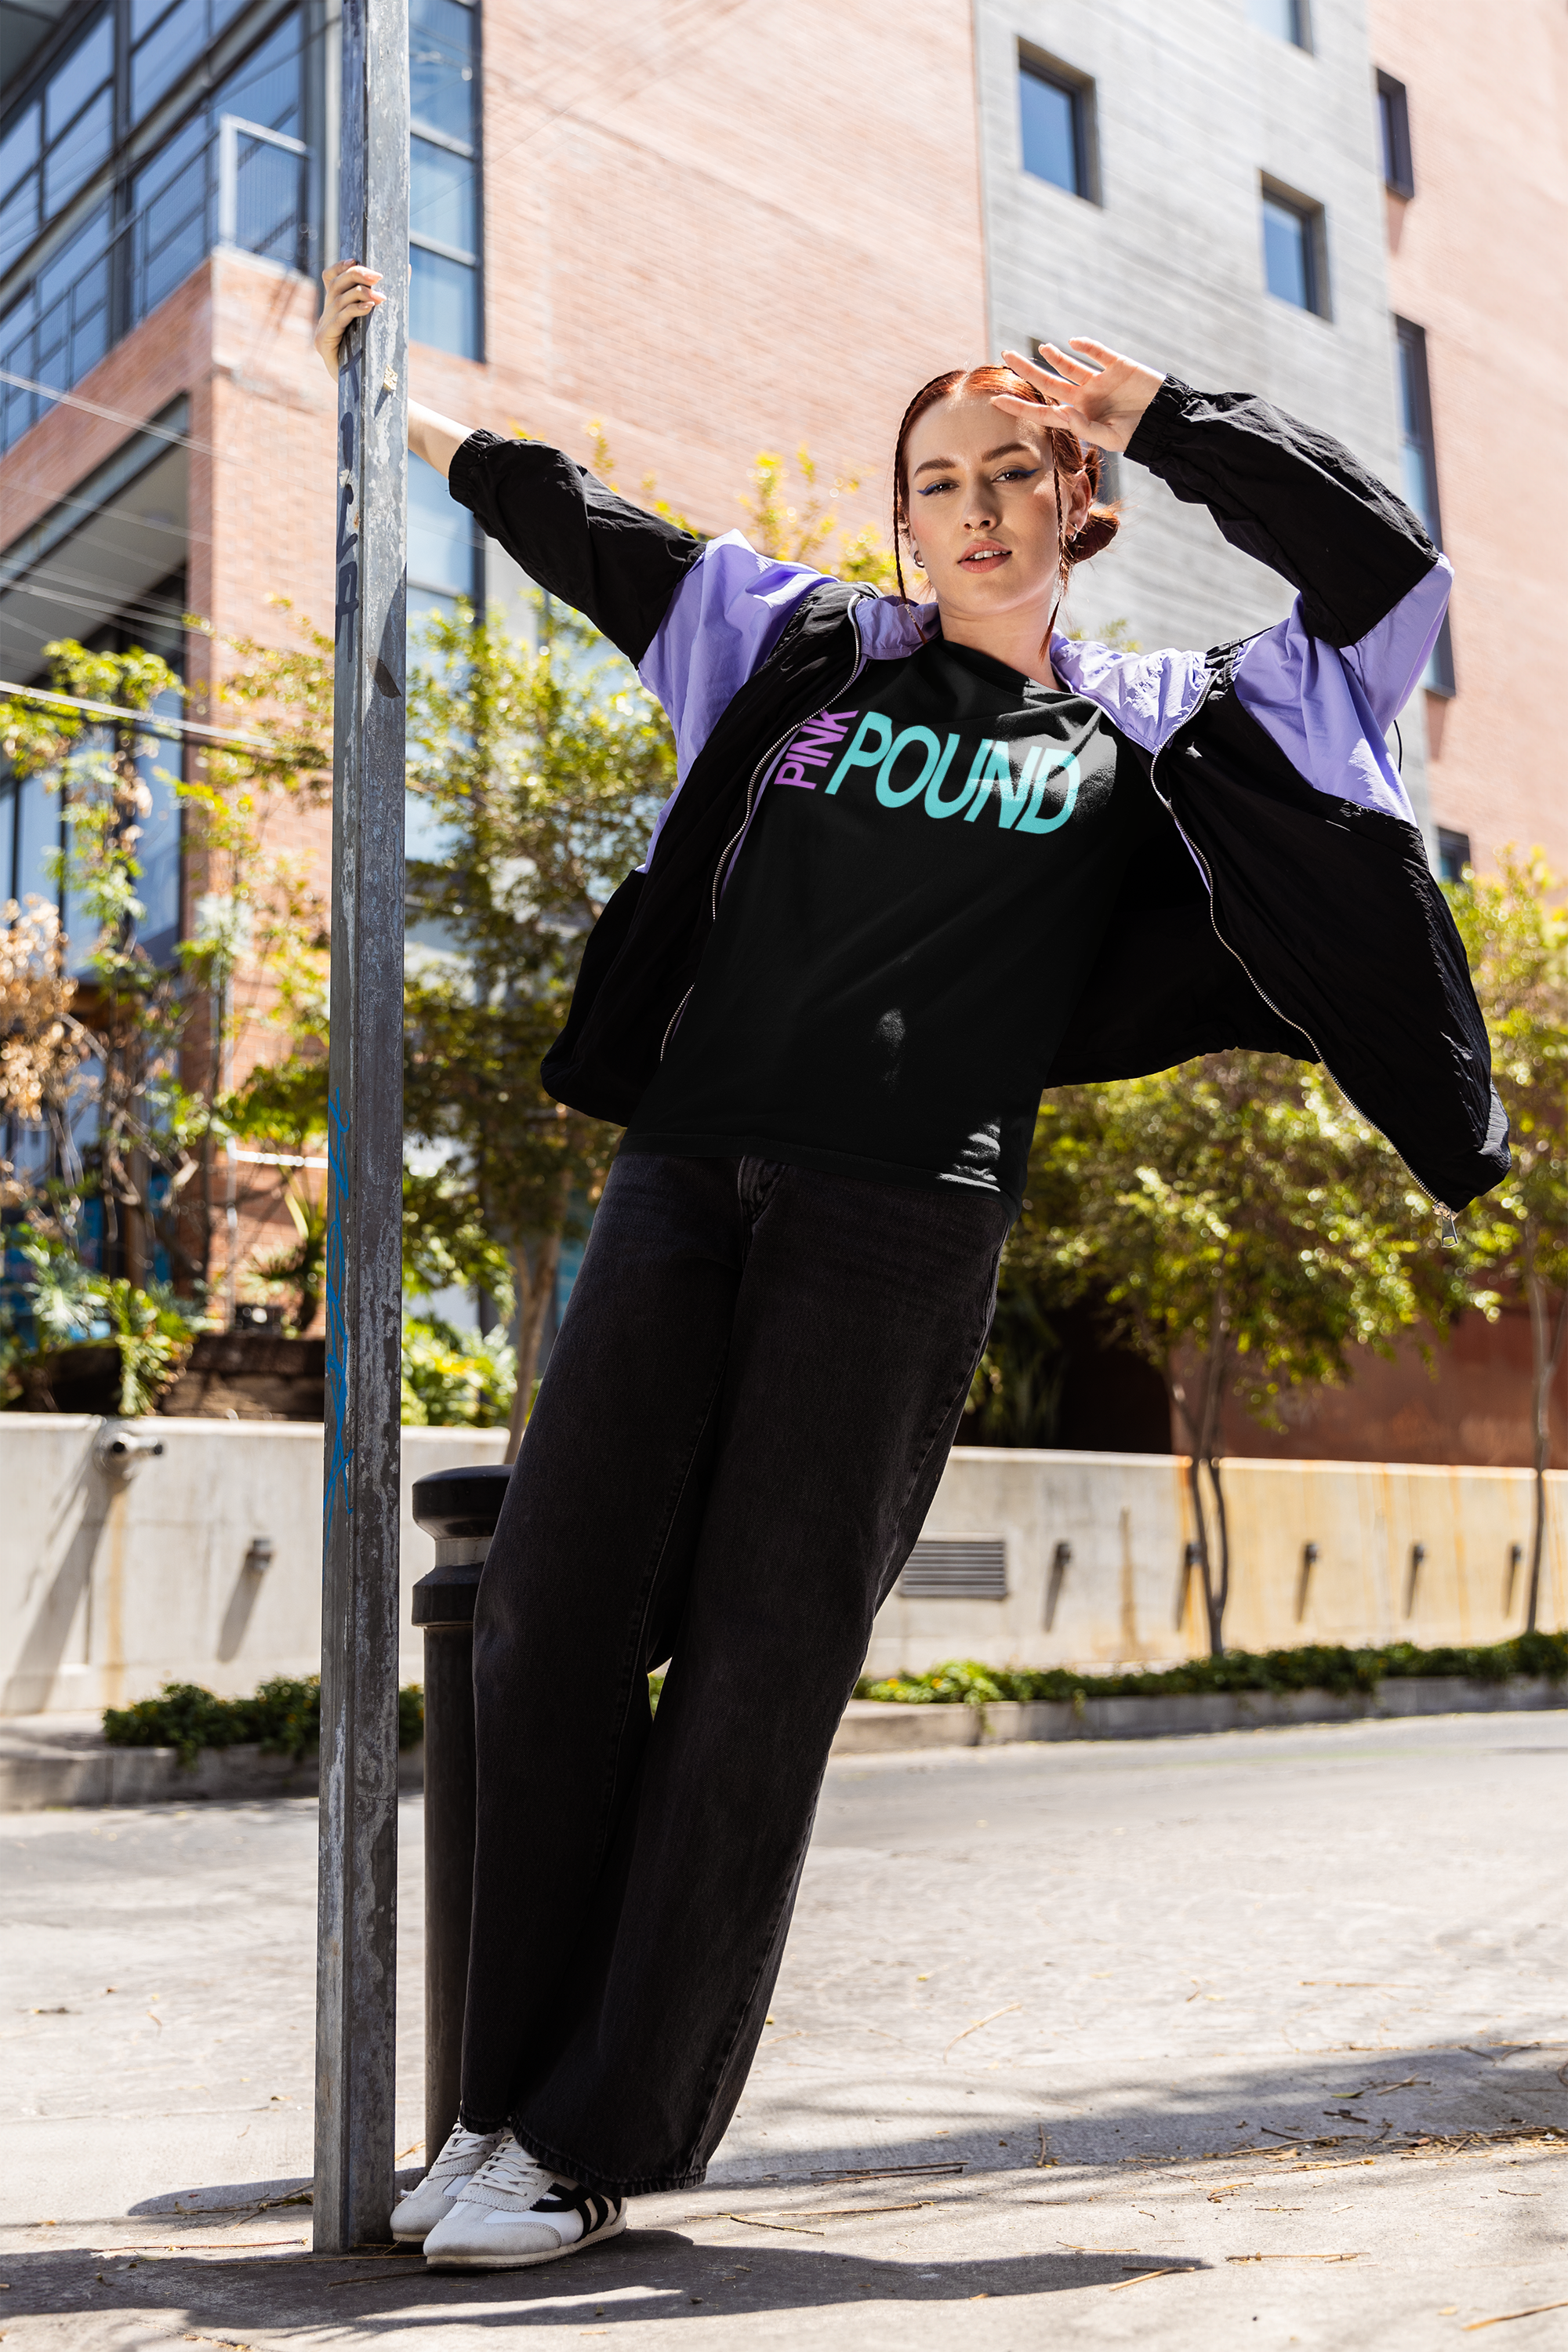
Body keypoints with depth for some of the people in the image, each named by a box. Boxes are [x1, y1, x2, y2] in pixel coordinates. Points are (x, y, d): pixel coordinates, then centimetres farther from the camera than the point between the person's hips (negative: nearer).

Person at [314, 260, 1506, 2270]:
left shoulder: (1154, 729, 14)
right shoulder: (806, 646, 17)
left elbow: (1388, 577, 12)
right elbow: (576, 527, 28)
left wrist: (1158, 415, 12)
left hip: (903, 1231, -2)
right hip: (688, 1177, 3)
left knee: (757, 1676, -3)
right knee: (551, 1616, -3)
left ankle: (595, 2146, 7)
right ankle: (508, 2096, 11)